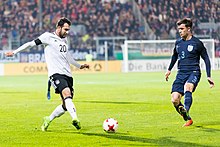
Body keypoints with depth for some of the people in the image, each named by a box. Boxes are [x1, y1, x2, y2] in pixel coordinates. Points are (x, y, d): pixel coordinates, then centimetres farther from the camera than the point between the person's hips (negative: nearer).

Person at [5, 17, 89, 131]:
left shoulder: (64, 39, 21)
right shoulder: (48, 36, 1)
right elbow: (32, 43, 2)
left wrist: (79, 66, 48)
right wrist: (14, 52, -1)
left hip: (67, 75, 7)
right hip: (56, 74, -7)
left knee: (66, 105, 2)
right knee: (67, 93, -31)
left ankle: (48, 120, 23)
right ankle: (75, 118, -46)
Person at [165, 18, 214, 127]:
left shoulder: (197, 43, -2)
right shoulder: (178, 43, 12)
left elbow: (206, 59, 4)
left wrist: (208, 76, -1)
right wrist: (169, 70, 39)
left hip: (193, 72, -5)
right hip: (181, 73, 5)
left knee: (187, 87, -38)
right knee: (174, 100, -9)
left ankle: (186, 110, -56)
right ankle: (188, 120, 9)